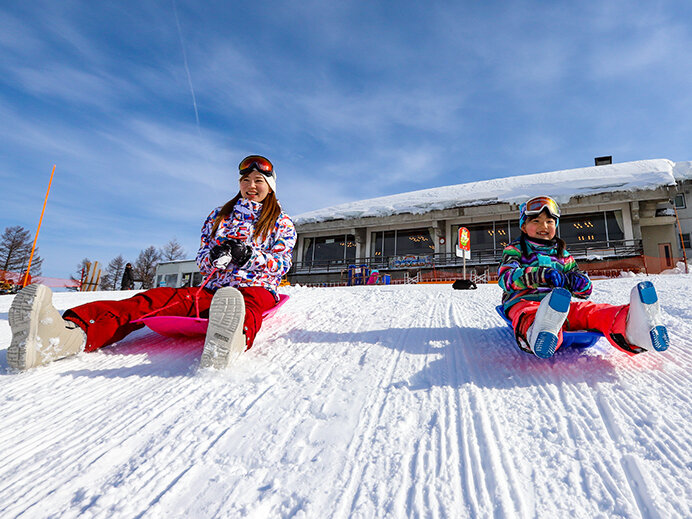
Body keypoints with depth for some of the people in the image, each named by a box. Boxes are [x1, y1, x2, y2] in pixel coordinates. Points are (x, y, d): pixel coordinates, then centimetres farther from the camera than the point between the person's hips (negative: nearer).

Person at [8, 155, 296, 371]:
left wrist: (248, 255, -15)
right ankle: (70, 333, -50)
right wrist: (215, 256, -8)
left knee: (246, 309, -42)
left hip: (256, 288, -3)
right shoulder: (219, 216, 26)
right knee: (160, 297, -27)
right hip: (214, 289, 4)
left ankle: (224, 345, -77)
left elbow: (281, 264, 4)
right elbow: (202, 261, 17)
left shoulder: (281, 222, 18)